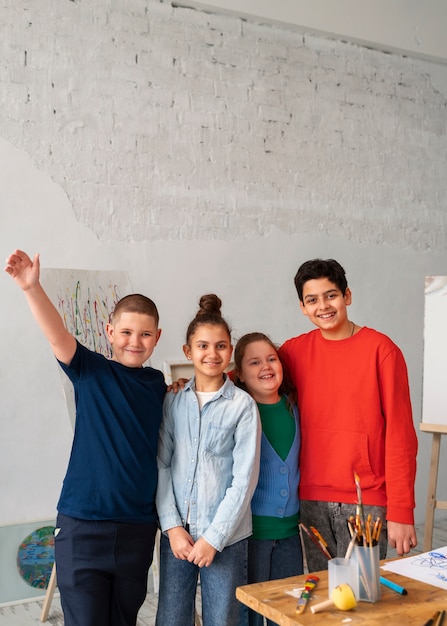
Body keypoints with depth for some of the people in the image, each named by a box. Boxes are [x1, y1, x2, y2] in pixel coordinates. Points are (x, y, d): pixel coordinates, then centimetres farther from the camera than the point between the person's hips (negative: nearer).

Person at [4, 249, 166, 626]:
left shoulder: (158, 384, 5)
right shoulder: (92, 371, -5)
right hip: (83, 524, -3)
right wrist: (32, 287, -37)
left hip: (138, 525, 4)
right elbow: (58, 336, -23)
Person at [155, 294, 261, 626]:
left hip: (226, 536, -2)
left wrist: (214, 537, -10)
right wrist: (172, 526, -5)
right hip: (176, 532, 3)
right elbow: (161, 465, 3)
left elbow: (244, 478, -8)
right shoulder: (173, 401, 3)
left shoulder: (243, 405, -6)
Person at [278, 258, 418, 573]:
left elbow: (400, 434, -7)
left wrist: (401, 511, -11)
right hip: (312, 499, 3)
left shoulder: (380, 349, -6)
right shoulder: (295, 350, 4)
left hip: (367, 500, -3)